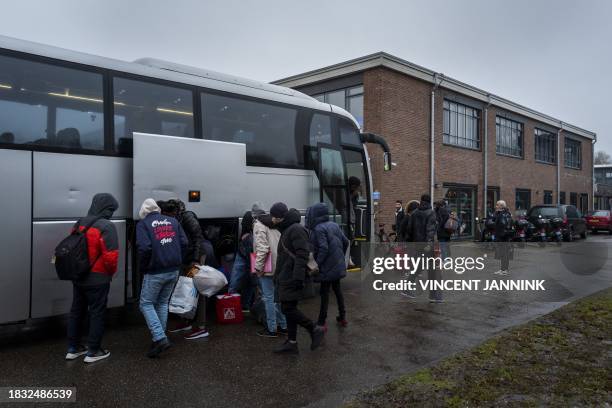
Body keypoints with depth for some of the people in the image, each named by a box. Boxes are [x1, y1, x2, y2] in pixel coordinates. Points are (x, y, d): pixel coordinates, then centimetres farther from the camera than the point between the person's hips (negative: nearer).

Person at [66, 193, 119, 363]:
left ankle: (73, 348, 30)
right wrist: (111, 272, -4)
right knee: (97, 314, 6)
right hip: (98, 279, -7)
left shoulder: (79, 223, 6)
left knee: (76, 311, 19)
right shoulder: (106, 227, -18)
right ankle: (93, 352, 15)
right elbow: (111, 256, -23)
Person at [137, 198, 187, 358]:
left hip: (155, 272, -5)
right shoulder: (172, 221, 10)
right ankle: (160, 337, 23)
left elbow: (144, 248, -17)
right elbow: (184, 243, 2)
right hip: (174, 271, 5)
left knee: (146, 304, 7)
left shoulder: (143, 224, -4)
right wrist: (176, 261, 11)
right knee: (163, 303, 18)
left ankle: (160, 338, -5)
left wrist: (143, 267, -3)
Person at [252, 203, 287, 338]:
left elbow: (262, 248, -19)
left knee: (268, 298, 0)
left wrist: (258, 267, -15)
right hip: (279, 266, 8)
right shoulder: (274, 224, 13)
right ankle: (283, 326, 23)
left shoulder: (259, 225, -10)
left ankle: (272, 329, 7)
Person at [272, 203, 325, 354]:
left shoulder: (296, 229, -15)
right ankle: (291, 343, 18)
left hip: (291, 279, -10)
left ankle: (315, 330, 4)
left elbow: (302, 255, -22)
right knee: (289, 309, 12)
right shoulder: (286, 230, 18)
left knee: (288, 309, -9)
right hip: (285, 278, 10)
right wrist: (279, 275, 22)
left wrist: (298, 277, -27)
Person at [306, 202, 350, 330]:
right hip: (339, 265, 8)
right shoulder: (334, 225, 6)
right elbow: (345, 242, 10)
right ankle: (342, 317, 29)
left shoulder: (319, 229, -17)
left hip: (327, 267, -8)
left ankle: (322, 323, 9)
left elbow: (323, 248, -24)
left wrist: (317, 264, -16)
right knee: (337, 289, 19)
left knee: (324, 293, 1)